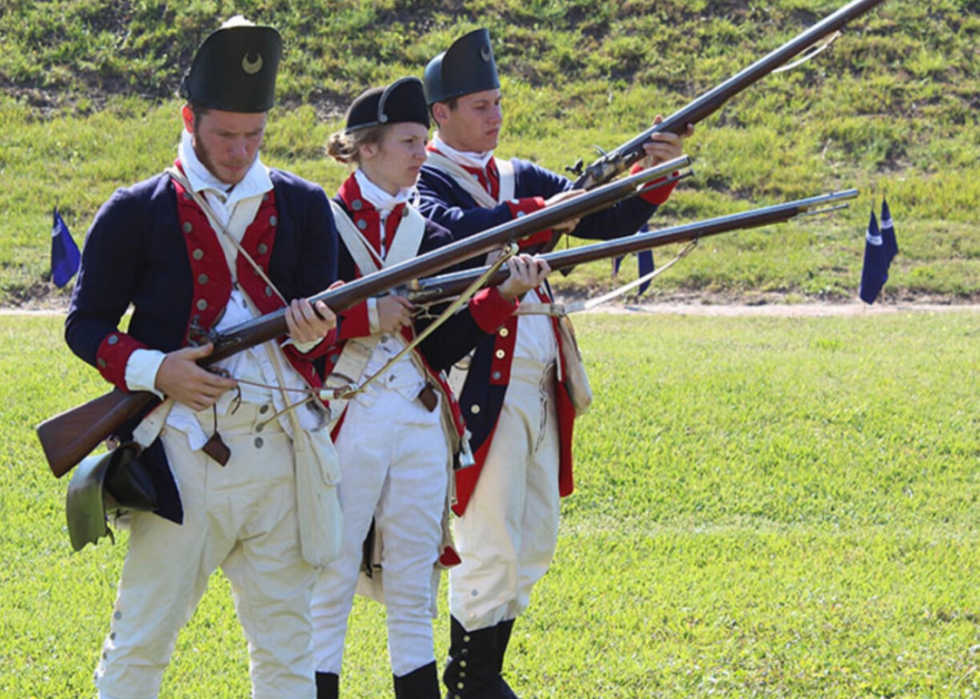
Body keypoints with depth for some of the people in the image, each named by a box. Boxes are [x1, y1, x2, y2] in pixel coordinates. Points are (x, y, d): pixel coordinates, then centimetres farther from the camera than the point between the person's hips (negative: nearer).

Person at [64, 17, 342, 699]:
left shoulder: (303, 206, 10)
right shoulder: (136, 213, 2)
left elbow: (325, 324, 7)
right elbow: (86, 324, 3)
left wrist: (313, 331, -17)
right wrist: (154, 370, -14)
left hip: (282, 448, 3)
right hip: (185, 450, -3)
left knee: (286, 643, 8)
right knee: (141, 640, -3)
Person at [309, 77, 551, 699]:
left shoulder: (426, 233, 12)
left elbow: (442, 346, 4)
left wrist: (503, 295, -10)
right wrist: (365, 317, -17)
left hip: (420, 424, 5)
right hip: (345, 424, -5)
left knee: (414, 593, 8)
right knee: (330, 588, -1)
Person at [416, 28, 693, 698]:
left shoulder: (521, 178, 15)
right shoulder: (425, 181, -6)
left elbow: (607, 221, 10)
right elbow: (451, 231, -29)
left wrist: (656, 175, -7)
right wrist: (540, 213, -35)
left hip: (538, 384, 8)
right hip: (482, 383, -8)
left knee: (534, 543, 13)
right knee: (491, 547, -6)